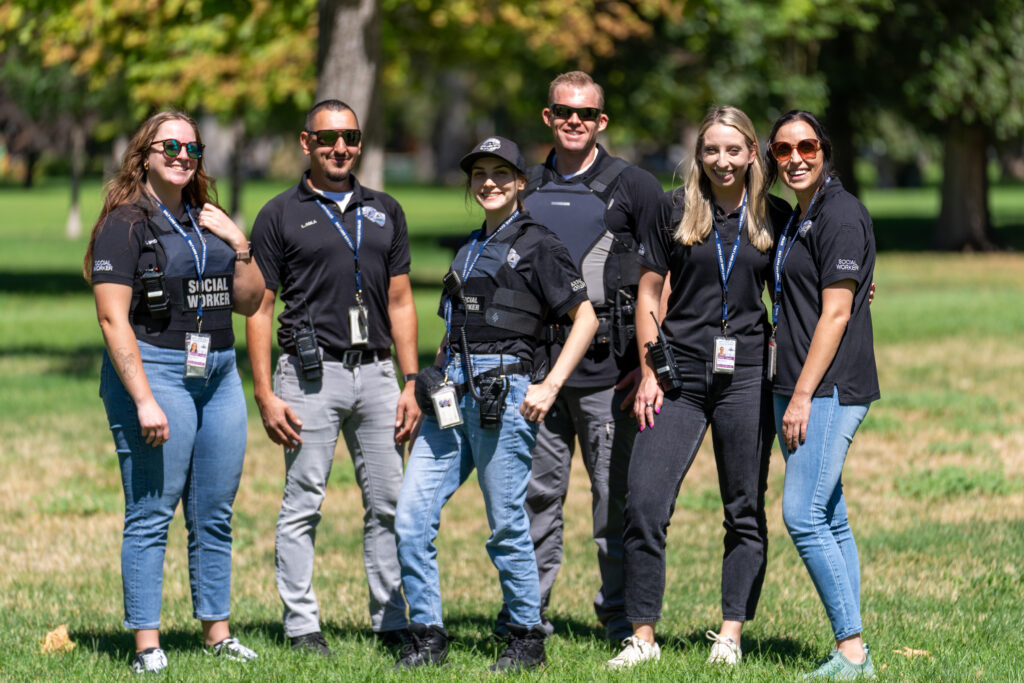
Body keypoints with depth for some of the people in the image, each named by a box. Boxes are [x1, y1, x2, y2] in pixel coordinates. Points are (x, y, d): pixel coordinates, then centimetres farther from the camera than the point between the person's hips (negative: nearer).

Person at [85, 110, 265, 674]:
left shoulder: (207, 221, 16)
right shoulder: (124, 225, -5)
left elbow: (249, 302, 18)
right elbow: (113, 319, -12)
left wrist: (238, 244, 1)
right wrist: (143, 400, -19)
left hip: (218, 373, 7)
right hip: (153, 371, -7)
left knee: (215, 514, 10)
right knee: (151, 513, -7)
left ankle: (217, 632, 18)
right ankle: (147, 644, -4)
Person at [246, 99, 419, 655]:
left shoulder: (385, 212, 15)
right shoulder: (280, 215, 3)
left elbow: (400, 302, 15)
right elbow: (259, 310, 1)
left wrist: (412, 382, 6)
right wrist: (265, 395, -7)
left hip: (376, 371, 4)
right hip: (312, 373, -4)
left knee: (389, 503, 5)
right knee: (303, 503, -2)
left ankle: (392, 622, 12)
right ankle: (302, 626, 3)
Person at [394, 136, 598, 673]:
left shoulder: (535, 244, 0)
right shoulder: (470, 247, 22)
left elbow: (585, 316, -5)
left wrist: (550, 386, -12)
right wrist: (433, 383, 18)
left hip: (501, 389, -7)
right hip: (452, 391, 7)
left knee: (506, 525, -3)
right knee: (411, 518, -2)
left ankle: (527, 639, 10)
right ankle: (427, 638, 5)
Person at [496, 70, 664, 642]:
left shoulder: (633, 187, 2)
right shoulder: (528, 191, 15)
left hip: (608, 365, -4)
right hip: (537, 363, 4)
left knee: (617, 493, -1)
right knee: (535, 489, 6)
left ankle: (622, 613, 8)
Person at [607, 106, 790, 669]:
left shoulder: (774, 217, 6)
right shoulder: (674, 210, 3)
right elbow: (649, 295, 5)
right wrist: (649, 373, -2)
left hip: (746, 377, 1)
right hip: (681, 375, -1)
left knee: (745, 511, 4)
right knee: (644, 502, -8)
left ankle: (730, 634, 12)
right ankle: (642, 635, 0)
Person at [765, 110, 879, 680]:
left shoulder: (840, 214, -11)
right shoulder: (799, 219, 18)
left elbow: (836, 314, -16)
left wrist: (803, 396, -18)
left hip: (831, 388, -10)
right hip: (799, 389, 10)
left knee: (803, 515, -15)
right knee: (830, 521, 8)